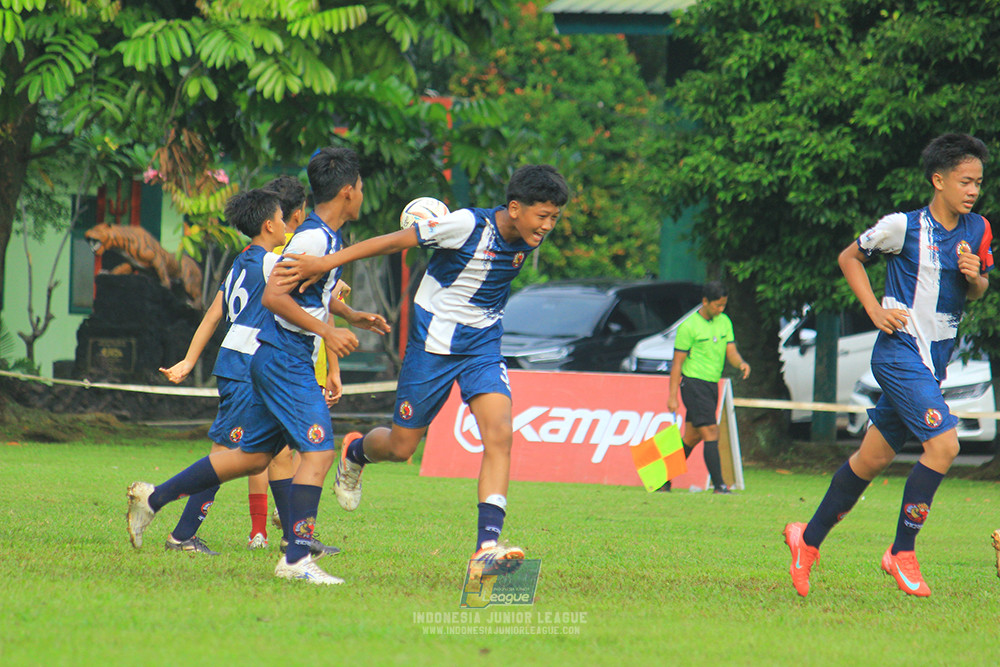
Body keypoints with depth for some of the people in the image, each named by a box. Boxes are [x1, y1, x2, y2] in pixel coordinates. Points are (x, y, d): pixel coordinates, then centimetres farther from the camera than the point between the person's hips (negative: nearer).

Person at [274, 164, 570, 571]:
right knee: (401, 447, 6)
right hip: (432, 345, -4)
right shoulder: (467, 225, -22)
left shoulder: (527, 240, -4)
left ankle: (488, 545, -23)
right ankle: (355, 452, 43)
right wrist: (325, 264, -19)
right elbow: (394, 242, -18)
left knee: (499, 434, -18)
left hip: (482, 346, 4)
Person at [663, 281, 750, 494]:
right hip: (694, 383, -7)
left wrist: (741, 363, -14)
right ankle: (719, 485, -13)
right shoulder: (689, 327, -10)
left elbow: (731, 352, 10)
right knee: (711, 434, -13)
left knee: (692, 437, 12)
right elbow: (677, 363, -8)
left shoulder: (724, 322, 10)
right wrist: (672, 396, -10)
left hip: (712, 385, 7)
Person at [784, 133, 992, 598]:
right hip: (900, 353, -7)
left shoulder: (977, 230, 5)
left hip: (934, 361, 7)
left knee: (874, 457, 12)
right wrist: (875, 310, -6)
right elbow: (850, 257, 4)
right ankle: (902, 552, -8)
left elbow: (978, 291, 17)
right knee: (943, 444, -20)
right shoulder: (903, 226, -10)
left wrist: (974, 276, -7)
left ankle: (809, 538, 27)